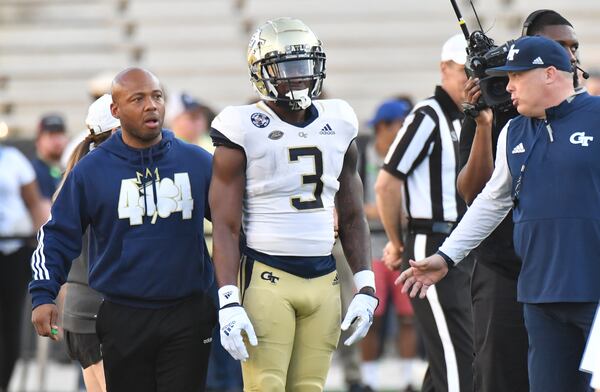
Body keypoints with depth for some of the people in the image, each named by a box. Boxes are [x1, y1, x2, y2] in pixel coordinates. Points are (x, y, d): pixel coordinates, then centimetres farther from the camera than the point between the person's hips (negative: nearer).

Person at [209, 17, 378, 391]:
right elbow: (226, 226, -6)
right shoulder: (244, 132, -3)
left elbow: (353, 218, 17)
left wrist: (366, 287, 8)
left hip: (324, 279, 5)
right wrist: (229, 302, -14)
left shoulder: (338, 127, 11)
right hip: (267, 278, -5)